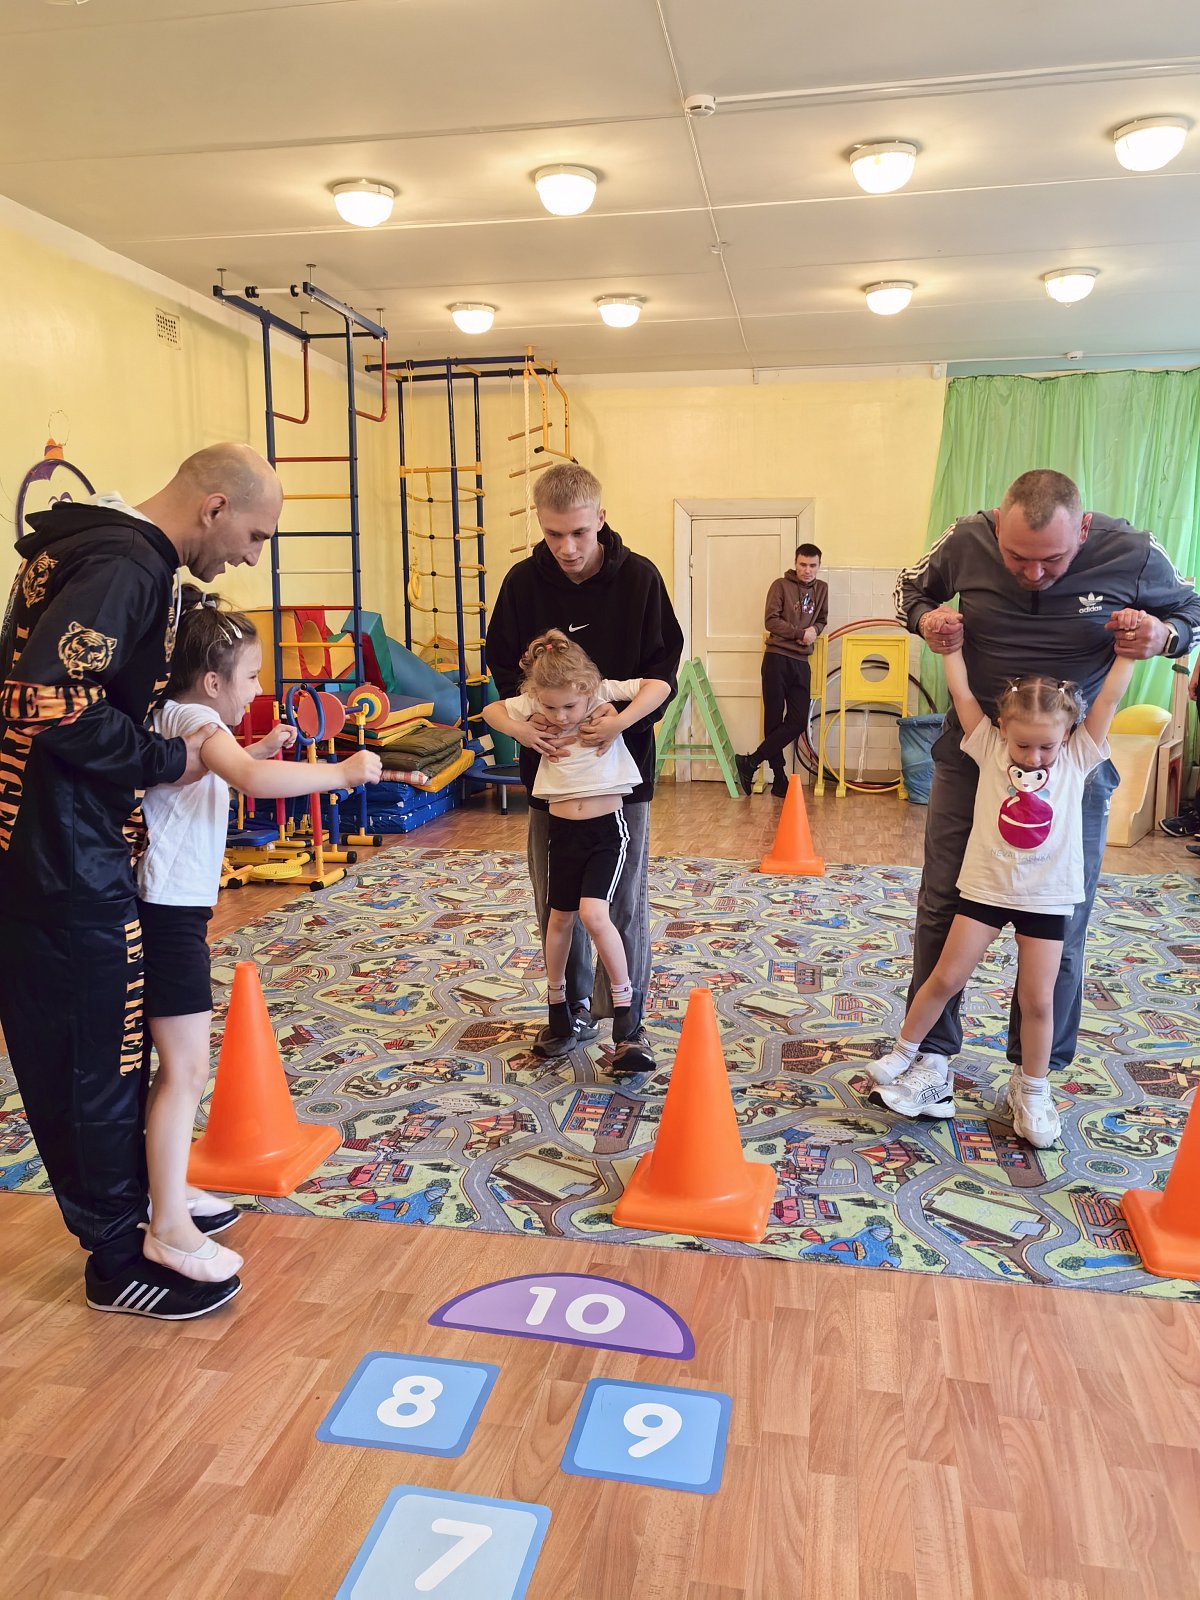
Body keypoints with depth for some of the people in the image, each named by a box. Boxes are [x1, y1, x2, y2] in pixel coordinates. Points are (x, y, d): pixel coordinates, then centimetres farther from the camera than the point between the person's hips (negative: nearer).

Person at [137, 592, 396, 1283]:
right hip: (170, 913, -11)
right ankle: (169, 1227, 2)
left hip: (167, 909, 11)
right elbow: (252, 779, -37)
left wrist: (258, 748, 20)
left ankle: (168, 1189, 30)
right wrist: (341, 772, -30)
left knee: (180, 1062, 18)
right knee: (187, 1069, -6)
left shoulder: (176, 718, 14)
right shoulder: (193, 718, -16)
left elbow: (221, 770, 35)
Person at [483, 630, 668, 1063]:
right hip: (562, 829, 4)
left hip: (607, 827, -4)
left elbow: (660, 687, -20)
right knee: (560, 916, 13)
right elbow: (491, 710, 10)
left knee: (593, 913, -17)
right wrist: (521, 732, -9)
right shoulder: (534, 703, -4)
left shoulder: (606, 693, -12)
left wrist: (617, 724, -25)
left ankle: (623, 1001, 0)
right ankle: (556, 1003, 31)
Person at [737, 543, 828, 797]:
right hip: (777, 659, -5)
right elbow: (771, 621, -9)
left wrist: (815, 629, 0)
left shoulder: (821, 589, 15)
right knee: (774, 721, -3)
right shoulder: (781, 585, 0)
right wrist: (800, 633, -12)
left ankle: (750, 762, 3)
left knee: (798, 721, -3)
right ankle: (779, 779, 5)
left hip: (801, 662, 5)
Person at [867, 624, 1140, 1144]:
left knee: (1037, 999, 4)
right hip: (985, 886, 0)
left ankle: (1031, 1092, 23)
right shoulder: (990, 749, -5)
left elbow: (1109, 699, -5)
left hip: (1047, 898, 0)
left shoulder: (1078, 758, -3)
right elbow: (962, 694, -5)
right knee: (946, 978, 6)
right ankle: (901, 1056, 25)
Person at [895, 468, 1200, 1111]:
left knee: (1060, 925, 5)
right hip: (972, 749, 1)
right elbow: (911, 589, 8)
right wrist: (927, 618, -15)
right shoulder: (966, 541, -13)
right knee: (942, 906, 6)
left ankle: (1038, 1070, 23)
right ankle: (931, 1049, 23)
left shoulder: (1133, 555, -15)